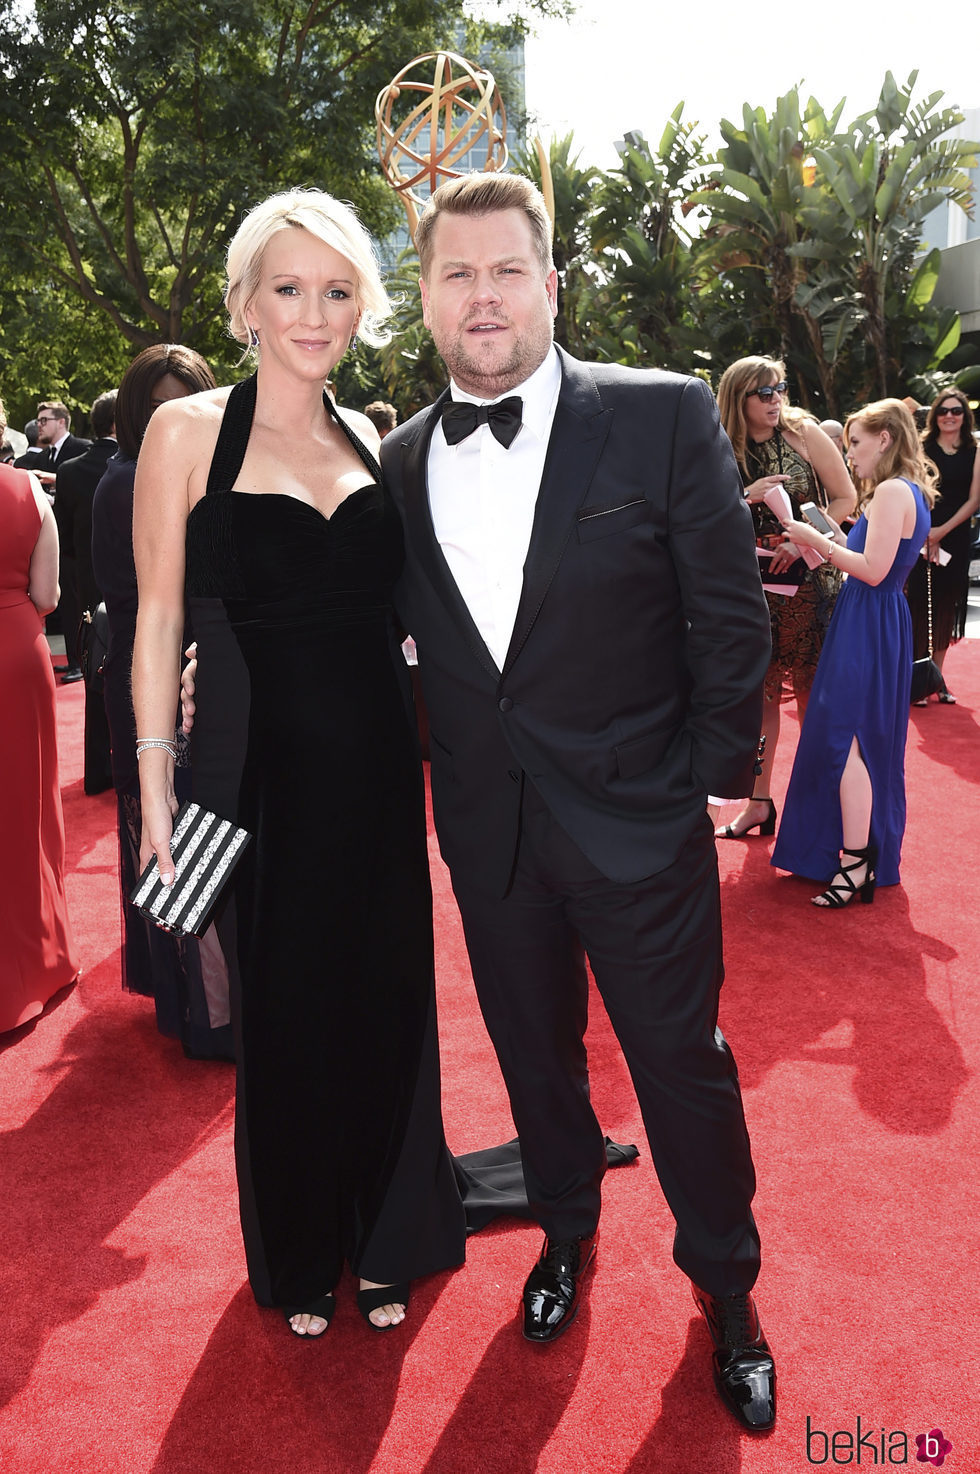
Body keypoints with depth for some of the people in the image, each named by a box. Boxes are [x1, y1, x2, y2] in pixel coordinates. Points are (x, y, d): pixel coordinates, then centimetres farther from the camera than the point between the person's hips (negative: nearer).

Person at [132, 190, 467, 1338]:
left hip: (376, 764, 4)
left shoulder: (372, 440, 8)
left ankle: (385, 1240, 35)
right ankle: (297, 1257, 34)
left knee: (387, 999, 11)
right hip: (257, 768, -3)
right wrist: (155, 792, -8)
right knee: (281, 1010, 10)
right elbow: (158, 619, -4)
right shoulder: (188, 430, -4)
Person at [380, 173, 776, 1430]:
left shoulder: (665, 418, -10)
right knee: (534, 1050, 20)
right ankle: (566, 1231, 47)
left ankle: (725, 1286, 35)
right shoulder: (404, 460, 2)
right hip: (489, 829, 4)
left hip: (638, 821, -3)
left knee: (682, 1063, 10)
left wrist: (712, 776, -6)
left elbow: (730, 619, -8)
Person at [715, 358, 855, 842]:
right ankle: (758, 800, 13)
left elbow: (846, 497, -2)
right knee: (760, 690, 5)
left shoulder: (804, 433, -4)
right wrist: (747, 497, -16)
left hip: (806, 580, -2)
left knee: (810, 691, 2)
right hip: (751, 584, 2)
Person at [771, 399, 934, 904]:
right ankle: (873, 855, 23)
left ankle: (855, 863, -6)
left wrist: (818, 542, -13)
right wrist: (837, 542, 11)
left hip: (867, 629, -10)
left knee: (844, 739, -9)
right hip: (885, 621, 10)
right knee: (871, 742, 14)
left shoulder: (891, 491, -15)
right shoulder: (911, 492, 15)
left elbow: (873, 570, -21)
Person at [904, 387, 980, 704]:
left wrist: (943, 530, -11)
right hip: (920, 535, -2)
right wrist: (926, 534, -15)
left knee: (947, 605, 7)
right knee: (920, 602, -5)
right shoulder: (921, 447, -1)